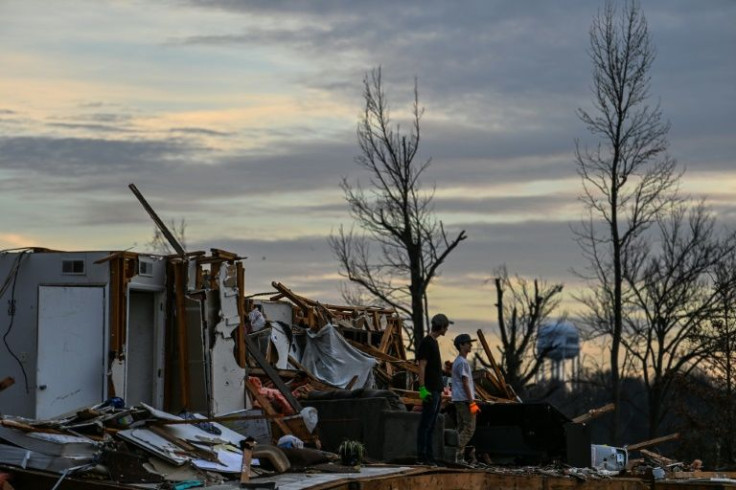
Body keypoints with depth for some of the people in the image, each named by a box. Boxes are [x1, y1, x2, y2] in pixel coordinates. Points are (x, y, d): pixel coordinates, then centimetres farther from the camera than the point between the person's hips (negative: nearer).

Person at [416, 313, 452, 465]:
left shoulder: (434, 342, 18)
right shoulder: (426, 342, -11)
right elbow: (422, 366, -16)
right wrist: (422, 388, -21)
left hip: (437, 390, 10)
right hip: (430, 391, -10)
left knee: (431, 426, 10)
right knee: (425, 424, -8)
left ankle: (429, 456, 12)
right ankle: (421, 456, -7)